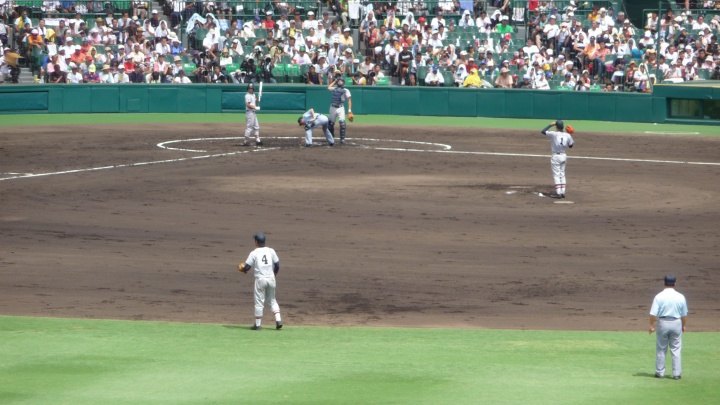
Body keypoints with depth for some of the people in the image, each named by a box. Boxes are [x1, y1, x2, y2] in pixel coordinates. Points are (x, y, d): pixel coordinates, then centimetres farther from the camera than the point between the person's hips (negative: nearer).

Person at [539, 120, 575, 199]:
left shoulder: (554, 134, -16)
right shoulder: (567, 135, -3)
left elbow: (543, 131, -11)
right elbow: (570, 145, 9)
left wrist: (551, 125, -1)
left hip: (556, 156, -5)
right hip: (563, 156, 5)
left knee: (556, 175, -1)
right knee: (562, 174, 15)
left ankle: (558, 193, -6)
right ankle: (562, 192, 15)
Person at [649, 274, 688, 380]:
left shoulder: (659, 297, -9)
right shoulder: (680, 297, -3)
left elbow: (653, 314, -13)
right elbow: (684, 314, 4)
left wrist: (652, 326, -4)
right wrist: (684, 325, 18)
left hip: (662, 323, -1)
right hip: (676, 323, 1)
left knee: (661, 349, 10)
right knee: (676, 349, 7)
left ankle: (660, 372, 15)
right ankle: (677, 373, 6)